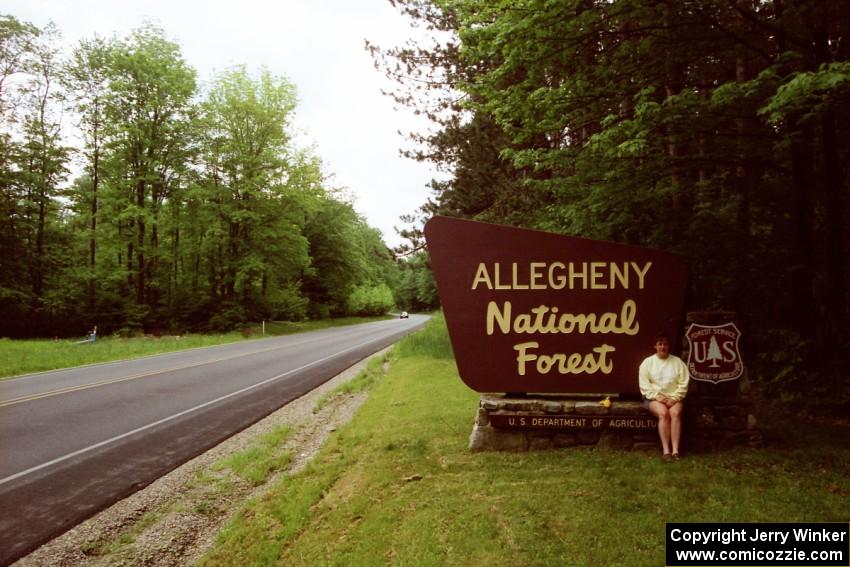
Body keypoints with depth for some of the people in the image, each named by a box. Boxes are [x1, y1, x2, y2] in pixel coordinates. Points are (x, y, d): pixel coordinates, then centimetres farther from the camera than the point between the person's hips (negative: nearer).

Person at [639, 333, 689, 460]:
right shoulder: (647, 362, 4)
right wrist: (658, 397, -15)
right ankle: (666, 450, -29)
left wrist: (674, 398, -12)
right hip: (654, 398, -1)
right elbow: (644, 385, -3)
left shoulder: (677, 362, 7)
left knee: (675, 413, -30)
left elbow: (683, 384, 1)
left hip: (674, 398, 1)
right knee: (663, 413, -31)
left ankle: (675, 450, -31)